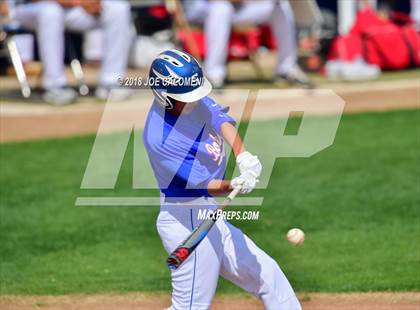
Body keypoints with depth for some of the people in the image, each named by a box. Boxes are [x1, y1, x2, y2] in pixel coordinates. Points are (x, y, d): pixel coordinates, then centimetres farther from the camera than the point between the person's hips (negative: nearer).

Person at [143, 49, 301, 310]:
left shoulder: (191, 96, -2)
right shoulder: (159, 137, -24)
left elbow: (221, 119, -15)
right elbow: (200, 185, -21)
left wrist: (242, 154, -32)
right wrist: (234, 186, -37)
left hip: (206, 217, 9)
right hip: (189, 222, -9)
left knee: (267, 273, 13)